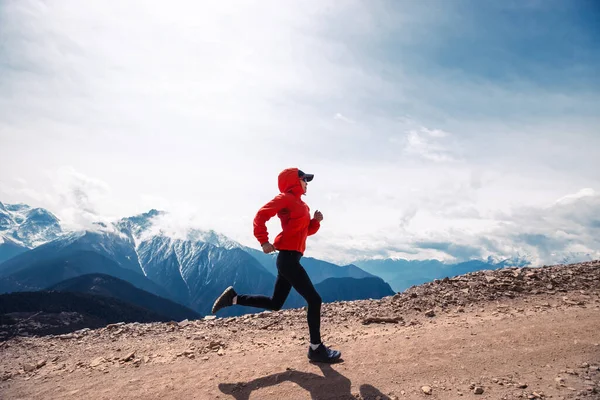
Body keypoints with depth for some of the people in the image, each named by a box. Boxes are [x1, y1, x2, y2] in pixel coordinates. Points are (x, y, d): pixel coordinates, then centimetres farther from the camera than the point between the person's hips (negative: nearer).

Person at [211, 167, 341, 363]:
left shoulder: (301, 205, 21)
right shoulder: (286, 198, -7)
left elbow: (306, 230, 23)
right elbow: (261, 216, -14)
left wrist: (316, 220, 5)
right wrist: (264, 242, -19)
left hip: (290, 258, 10)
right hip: (288, 258, -10)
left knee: (275, 304, 15)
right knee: (314, 300, -6)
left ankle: (233, 298, 20)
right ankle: (316, 349, 3)